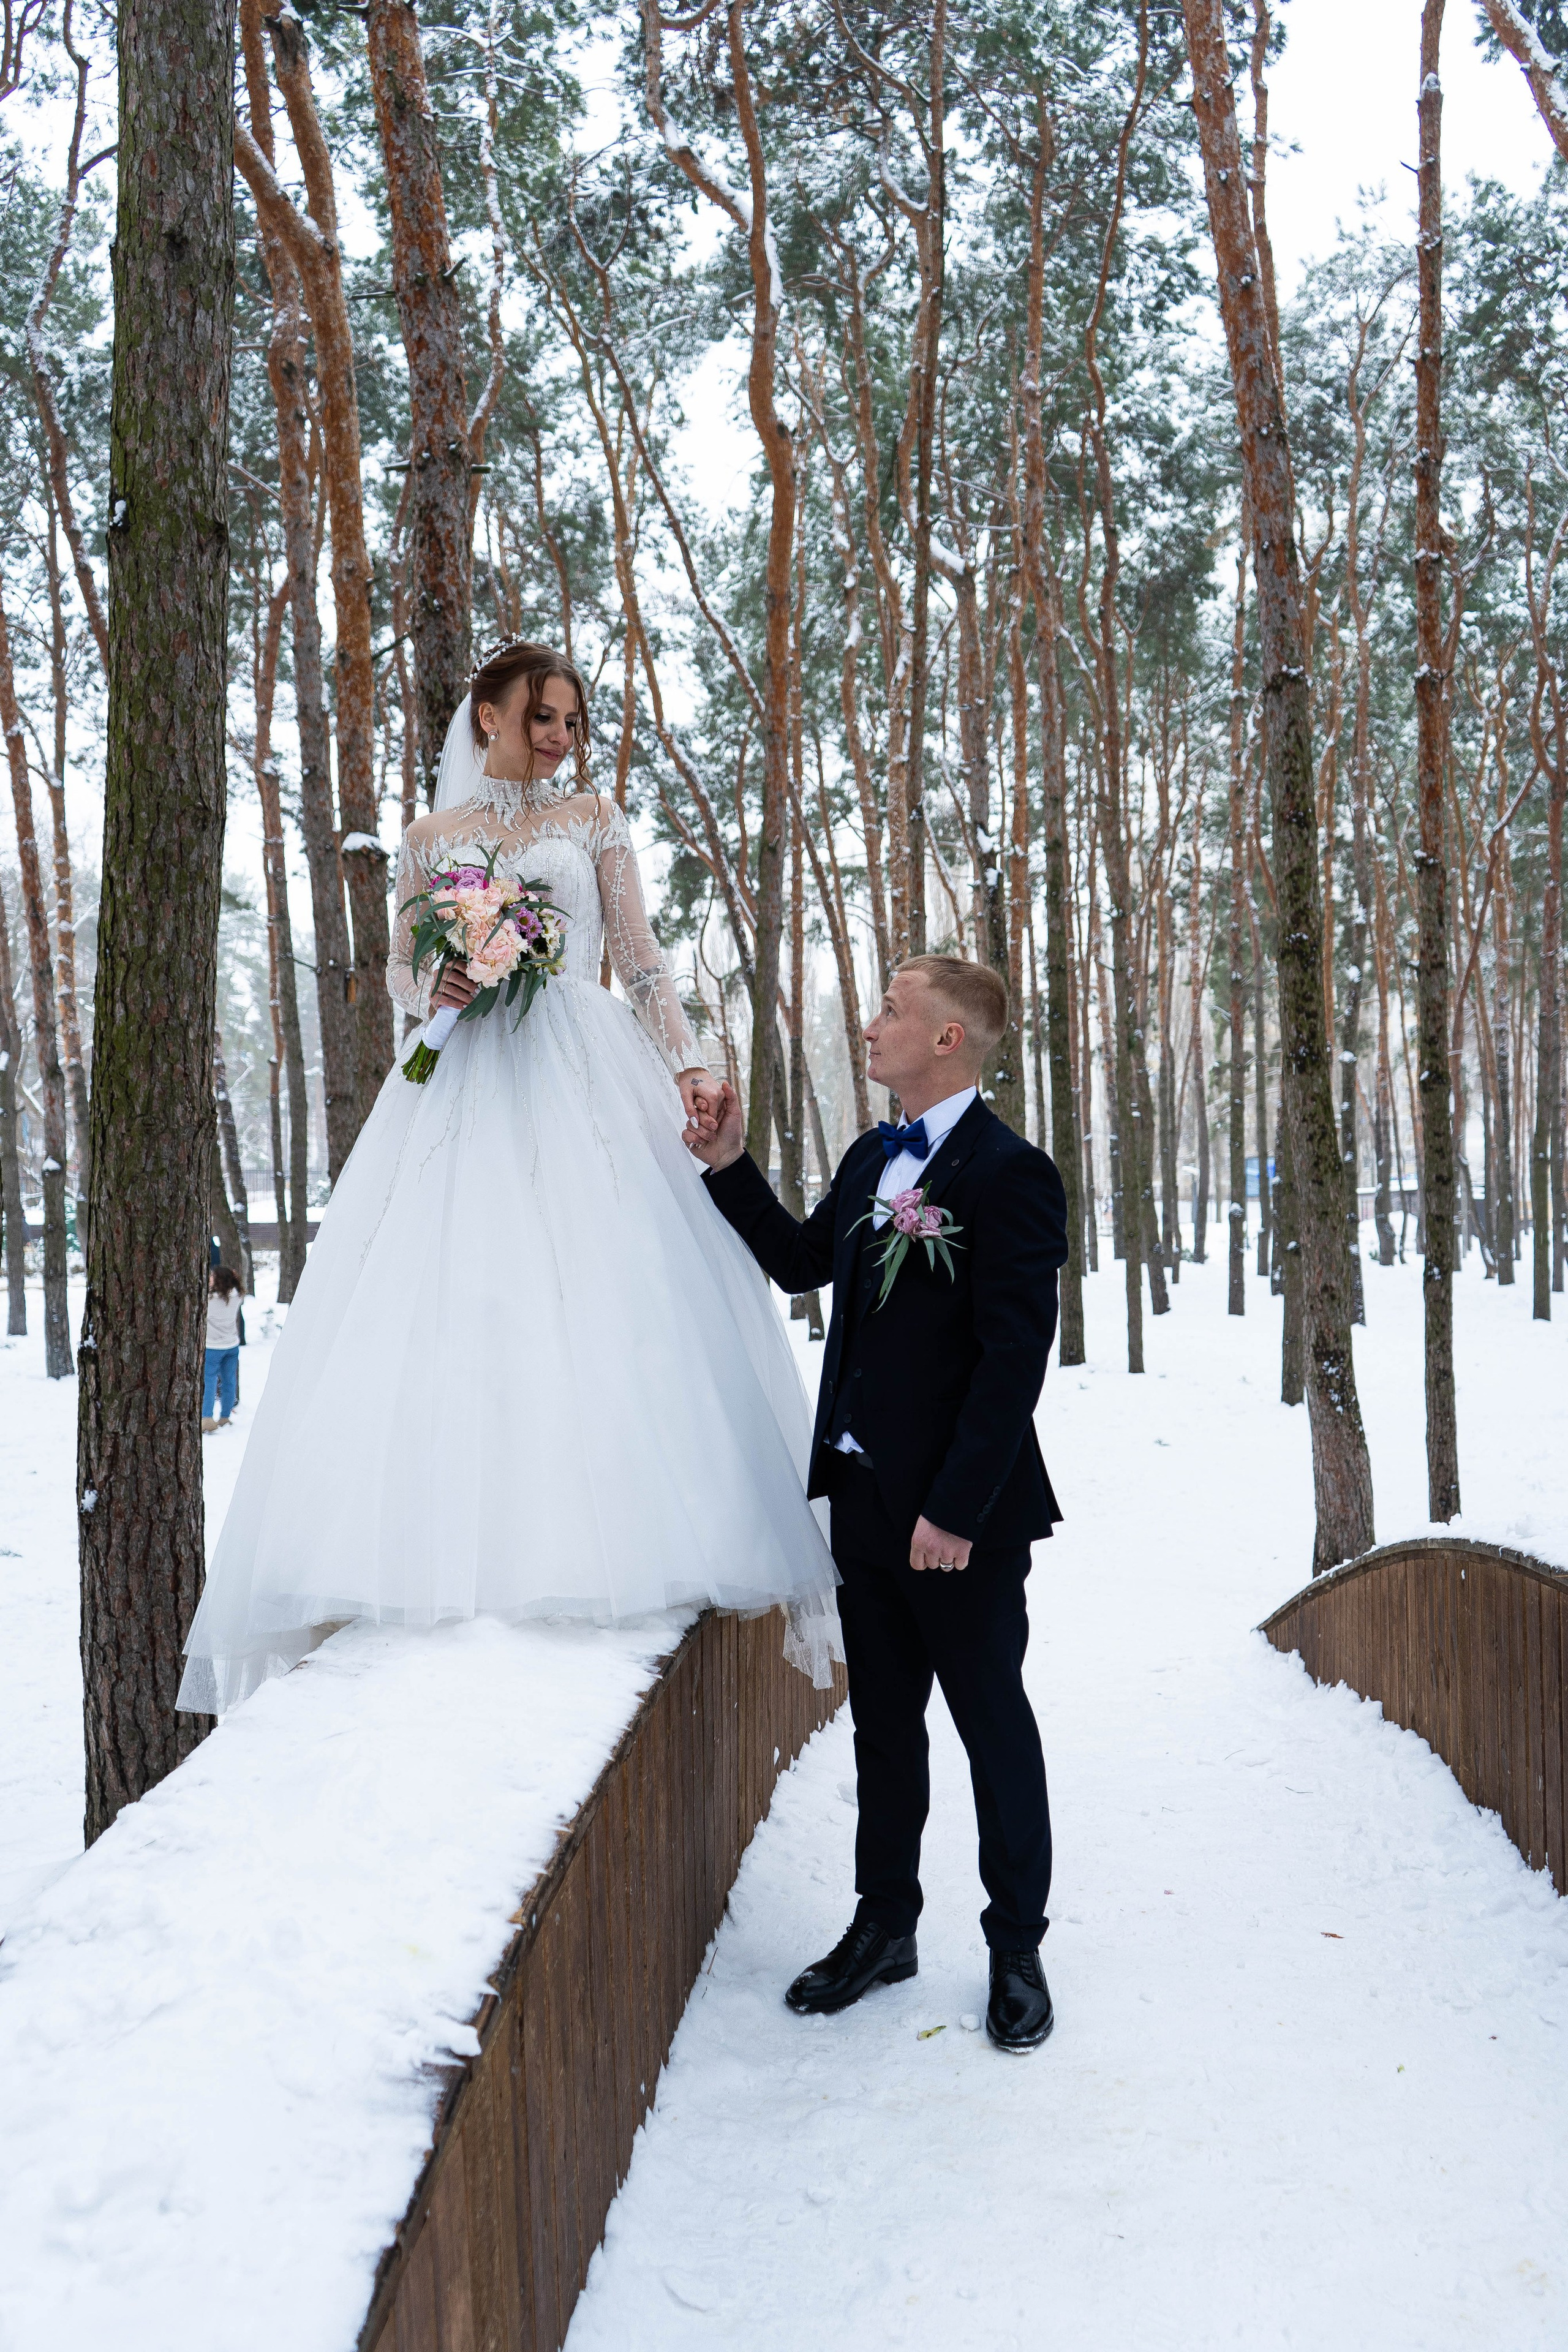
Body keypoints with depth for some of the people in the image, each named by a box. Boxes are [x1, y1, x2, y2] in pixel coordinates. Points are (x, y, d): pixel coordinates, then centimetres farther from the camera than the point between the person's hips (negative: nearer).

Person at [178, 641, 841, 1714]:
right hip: (465, 1088, 1)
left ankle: (611, 1545, -5)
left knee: (604, 1295, -11)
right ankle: (454, 1555, -5)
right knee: (444, 1298, -9)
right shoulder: (432, 837, 16)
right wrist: (435, 990, -6)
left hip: (582, 1077, -1)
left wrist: (687, 1064, -7)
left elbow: (643, 958, 7)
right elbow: (402, 969, 18)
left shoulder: (595, 818, 13)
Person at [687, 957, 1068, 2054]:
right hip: (863, 1492, 8)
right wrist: (731, 1167, 9)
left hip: (960, 1512, -7)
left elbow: (1016, 1359, -20)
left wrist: (956, 1510, -20)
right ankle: (885, 1925, 33)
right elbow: (801, 1261, 22)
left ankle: (1017, 1950, 24)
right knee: (883, 1719, 18)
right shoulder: (872, 1157, 10)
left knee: (993, 1722, 8)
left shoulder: (1010, 1173, -16)